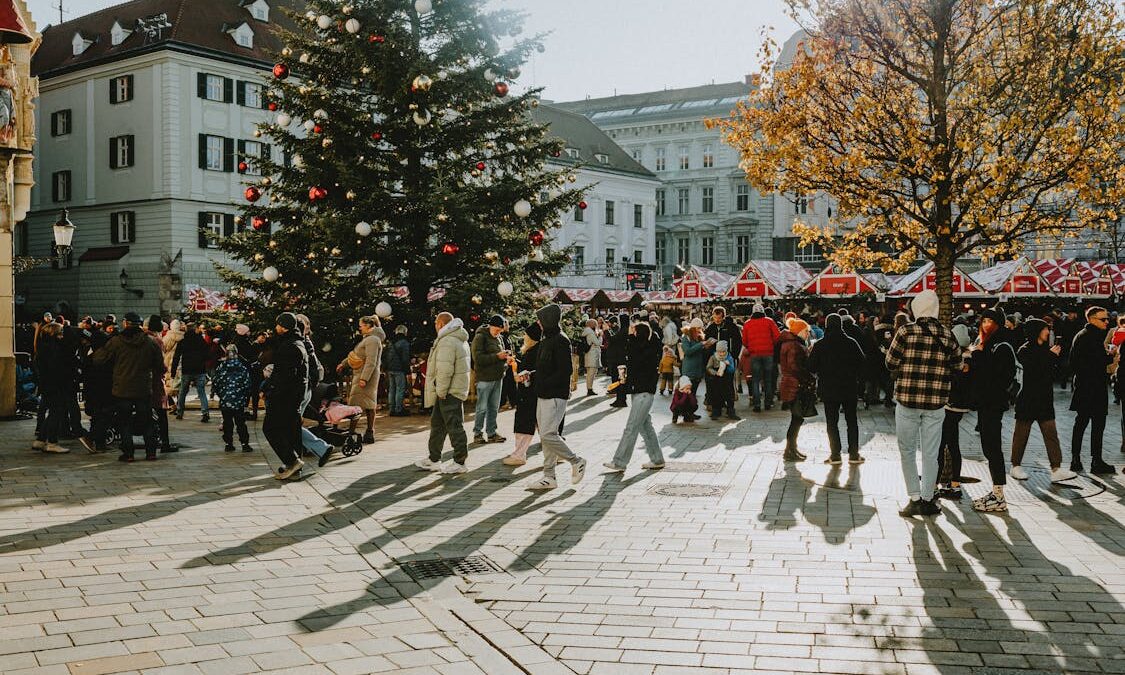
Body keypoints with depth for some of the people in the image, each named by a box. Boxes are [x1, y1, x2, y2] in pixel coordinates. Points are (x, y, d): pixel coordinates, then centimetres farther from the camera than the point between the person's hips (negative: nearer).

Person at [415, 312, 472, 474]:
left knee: (454, 426, -5)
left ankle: (459, 462, 1)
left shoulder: (447, 342, -18)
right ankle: (434, 460, 25)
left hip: (449, 391, -11)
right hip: (457, 388, 11)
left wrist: (441, 391, -18)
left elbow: (445, 370, -24)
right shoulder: (460, 339, 16)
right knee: (437, 423, 17)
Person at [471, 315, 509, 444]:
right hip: (484, 378, -7)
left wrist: (505, 358, 2)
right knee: (482, 408, -3)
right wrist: (497, 356, -23)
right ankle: (477, 434, 5)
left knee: (494, 407, 11)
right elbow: (478, 358, -18)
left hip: (498, 378, 8)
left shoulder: (498, 338, 14)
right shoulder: (480, 337, -9)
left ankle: (491, 433, 19)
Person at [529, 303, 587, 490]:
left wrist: (544, 384, -21)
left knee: (548, 435, -13)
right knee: (545, 437, 10)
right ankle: (549, 477, 16)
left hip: (556, 396, -10)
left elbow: (564, 371, -20)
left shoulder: (560, 341, -14)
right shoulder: (545, 340, 16)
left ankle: (576, 461, 5)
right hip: (543, 396, 10)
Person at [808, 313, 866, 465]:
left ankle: (835, 455, 3)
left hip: (829, 390, -1)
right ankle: (854, 454, 11)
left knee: (832, 422, 6)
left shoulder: (819, 345, -7)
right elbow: (861, 363, -2)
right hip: (849, 389, 1)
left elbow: (811, 368, -5)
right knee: (852, 421, 11)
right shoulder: (851, 343, -6)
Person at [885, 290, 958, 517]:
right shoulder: (947, 335, 0)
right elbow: (955, 365, 5)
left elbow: (891, 363, -4)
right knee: (930, 453, 10)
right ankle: (928, 500, 14)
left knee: (907, 451, 9)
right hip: (936, 402, 2)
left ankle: (915, 499, 6)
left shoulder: (906, 331, -8)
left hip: (907, 399, -2)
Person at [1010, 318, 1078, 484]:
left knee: (1051, 434, -1)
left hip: (1045, 400, 6)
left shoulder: (1045, 349, 11)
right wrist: (1051, 356, -15)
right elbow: (1035, 371, -22)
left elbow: (1053, 373, 14)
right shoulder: (1025, 351, -10)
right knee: (1021, 434, 5)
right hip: (1027, 399, -6)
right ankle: (1016, 466, 17)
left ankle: (1056, 469, -3)